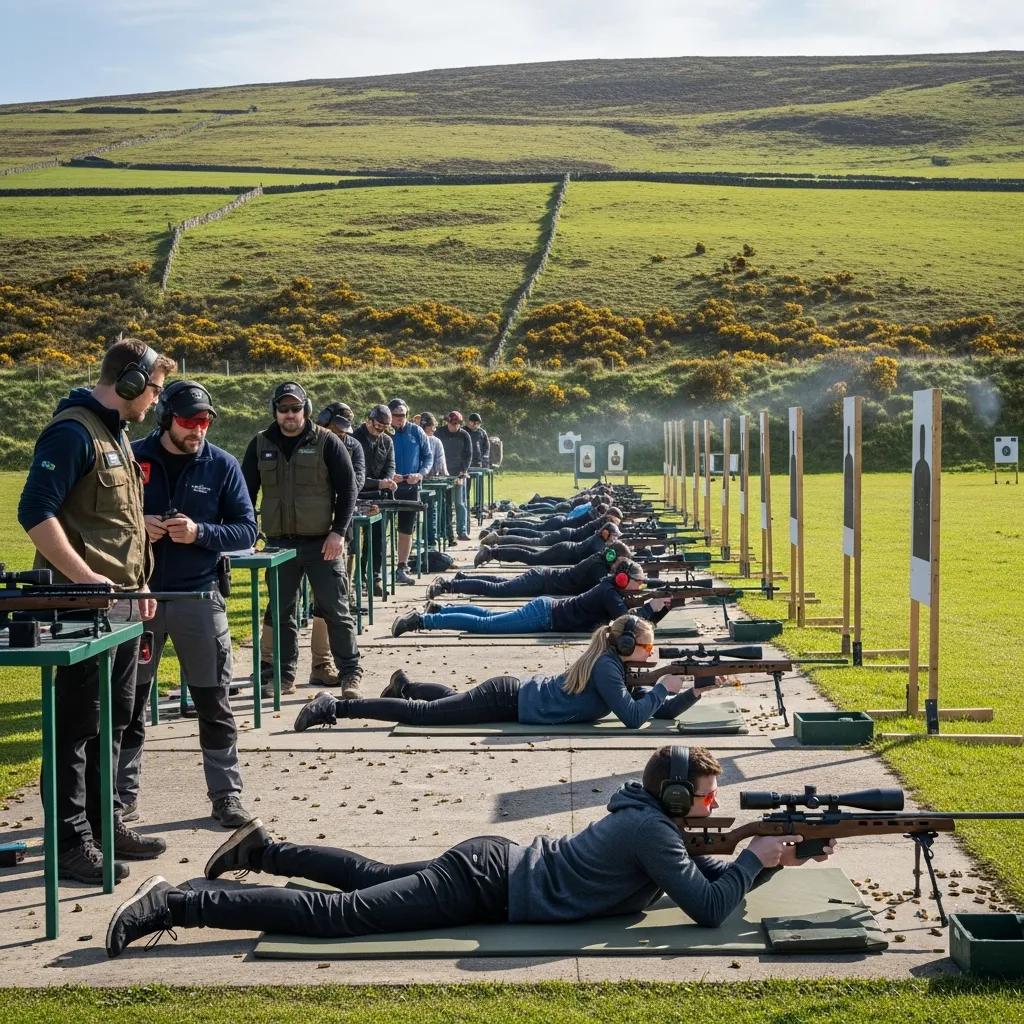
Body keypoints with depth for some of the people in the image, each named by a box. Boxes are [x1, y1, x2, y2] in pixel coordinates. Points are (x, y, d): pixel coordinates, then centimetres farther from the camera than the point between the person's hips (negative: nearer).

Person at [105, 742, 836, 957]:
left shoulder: (651, 818, 10)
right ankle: (174, 905, -12)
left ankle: (262, 849, 34)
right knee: (340, 914, -11)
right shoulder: (653, 833, -17)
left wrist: (785, 856, 9)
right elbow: (709, 909, -22)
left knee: (372, 876, 27)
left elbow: (706, 874, 18)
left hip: (493, 860, 9)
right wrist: (758, 860, -9)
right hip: (489, 887, -9)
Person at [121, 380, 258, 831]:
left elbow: (246, 530, -1)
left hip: (199, 596, 0)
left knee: (214, 701, 5)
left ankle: (226, 794, 15)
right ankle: (122, 794, 20)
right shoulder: (133, 457, -1)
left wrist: (199, 532, -18)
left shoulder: (222, 465, -1)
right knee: (129, 700, 8)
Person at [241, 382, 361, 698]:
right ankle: (283, 675, 17)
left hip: (323, 542, -3)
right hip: (279, 542, 3)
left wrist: (338, 531, -10)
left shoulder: (326, 442, -3)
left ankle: (350, 672, 10)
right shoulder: (261, 445, 6)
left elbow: (348, 489, -2)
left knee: (335, 609, 1)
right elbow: (247, 491, 11)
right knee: (281, 612, 8)